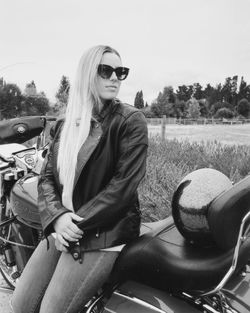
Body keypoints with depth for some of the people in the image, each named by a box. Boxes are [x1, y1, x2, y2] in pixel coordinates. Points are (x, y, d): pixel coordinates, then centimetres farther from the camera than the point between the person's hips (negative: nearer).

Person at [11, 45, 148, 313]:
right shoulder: (65, 125, 10)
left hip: (104, 233, -5)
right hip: (60, 230, 6)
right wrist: (57, 216, -14)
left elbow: (124, 183, -15)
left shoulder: (130, 120, -7)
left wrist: (78, 225, -15)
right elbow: (46, 176, 6)